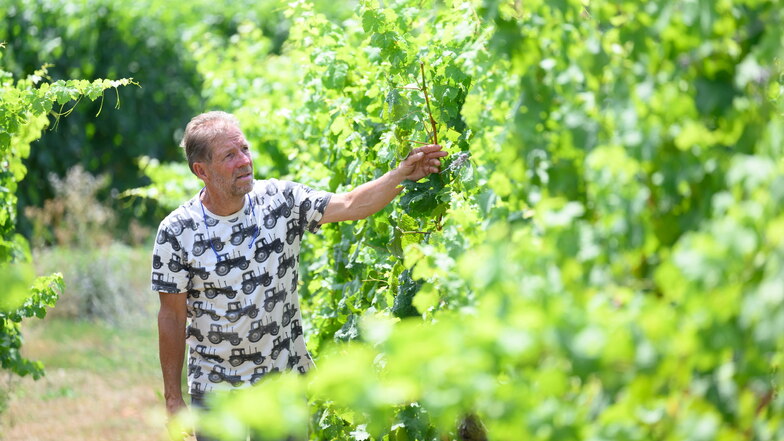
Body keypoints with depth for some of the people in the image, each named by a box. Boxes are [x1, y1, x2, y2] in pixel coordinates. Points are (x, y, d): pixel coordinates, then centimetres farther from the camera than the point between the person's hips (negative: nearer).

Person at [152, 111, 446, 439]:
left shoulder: (280, 200, -6)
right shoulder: (177, 232, -13)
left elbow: (351, 205, -6)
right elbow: (172, 316, -7)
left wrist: (403, 173, -22)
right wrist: (172, 397, -5)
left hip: (285, 377, 3)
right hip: (216, 389, -2)